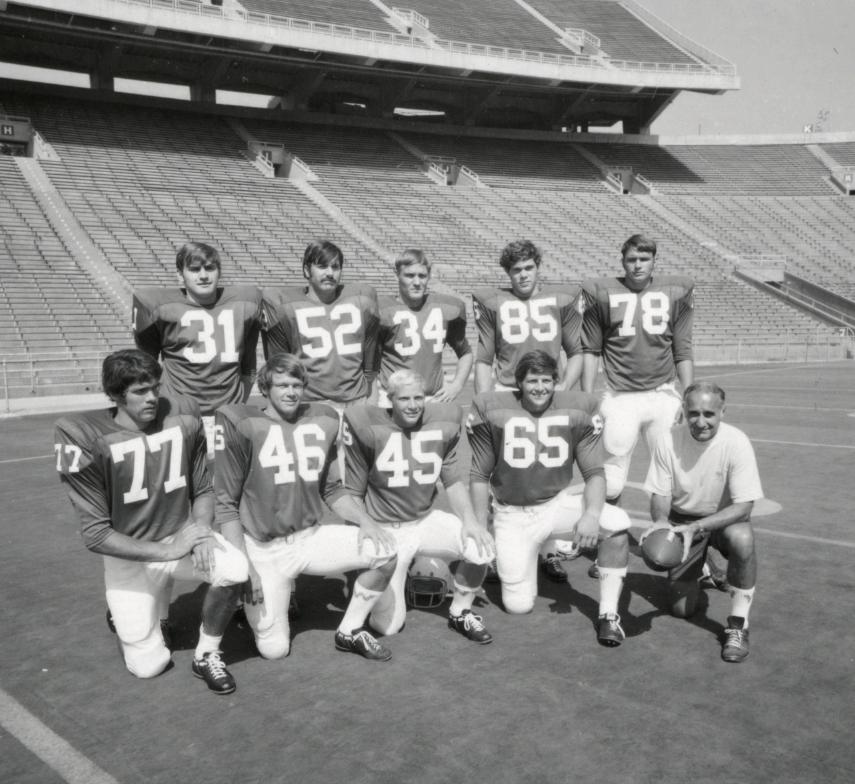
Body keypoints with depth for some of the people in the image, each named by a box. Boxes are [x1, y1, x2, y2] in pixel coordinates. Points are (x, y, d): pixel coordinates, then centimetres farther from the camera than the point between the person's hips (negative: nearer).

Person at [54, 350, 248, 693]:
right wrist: (166, 551, -24)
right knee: (148, 665, -3)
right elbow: (95, 535, -17)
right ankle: (144, 614, 32)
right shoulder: (85, 437, -18)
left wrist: (201, 528, -15)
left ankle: (207, 654, -2)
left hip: (182, 535, 2)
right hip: (130, 556, -2)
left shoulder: (183, 418, -7)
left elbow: (203, 490, 6)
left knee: (234, 568, -28)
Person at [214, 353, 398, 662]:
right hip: (263, 548, -4)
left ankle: (350, 631, 5)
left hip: (310, 538, 4)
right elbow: (227, 503, -7)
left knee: (384, 551, -15)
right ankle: (250, 602, 28)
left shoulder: (322, 421, 5)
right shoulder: (243, 425, -9)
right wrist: (242, 566, -13)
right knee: (274, 649, -4)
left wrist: (364, 522, -4)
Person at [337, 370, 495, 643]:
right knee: (388, 626, -7)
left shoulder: (442, 424, -1)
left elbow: (453, 481, 8)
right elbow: (353, 494, -4)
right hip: (386, 530, -3)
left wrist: (468, 519, -7)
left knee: (481, 546, -25)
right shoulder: (369, 429, -12)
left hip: (427, 520, 3)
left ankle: (460, 613, 4)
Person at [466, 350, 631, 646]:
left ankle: (608, 614, -12)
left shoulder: (578, 410, -7)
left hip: (558, 505, 1)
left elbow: (595, 473, -5)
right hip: (512, 515, -1)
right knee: (518, 605, -3)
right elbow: (480, 475, 0)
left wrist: (592, 514, -24)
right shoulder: (492, 410, -9)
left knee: (616, 522, -27)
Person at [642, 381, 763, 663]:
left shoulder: (736, 442, -24)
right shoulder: (667, 441, -19)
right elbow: (659, 495, -7)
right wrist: (660, 521, -31)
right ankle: (702, 570, 36)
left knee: (742, 538, -39)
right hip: (682, 520, 2)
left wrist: (697, 527, -37)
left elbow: (744, 505, -24)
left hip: (726, 518, -2)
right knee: (682, 607, 0)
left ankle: (738, 625, -18)